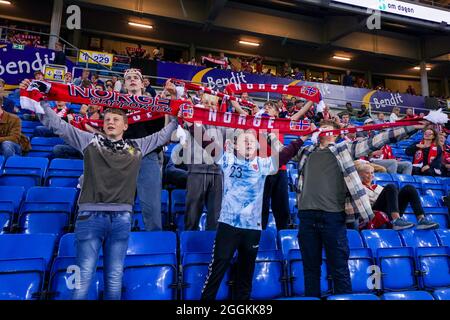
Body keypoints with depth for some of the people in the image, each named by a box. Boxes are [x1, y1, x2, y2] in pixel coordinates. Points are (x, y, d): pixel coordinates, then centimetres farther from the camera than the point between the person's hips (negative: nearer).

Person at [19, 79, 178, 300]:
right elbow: (57, 124, 8)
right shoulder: (89, 141, 9)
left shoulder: (137, 146, 14)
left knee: (114, 281, 8)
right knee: (83, 279, -1)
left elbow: (162, 136, 25)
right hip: (91, 215, -1)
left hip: (122, 218, 2)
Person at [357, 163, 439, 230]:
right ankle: (397, 221, -47)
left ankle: (421, 219, -30)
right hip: (377, 211, -6)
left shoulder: (376, 187, 35)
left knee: (409, 188, -13)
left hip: (389, 213, 6)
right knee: (390, 187, -28)